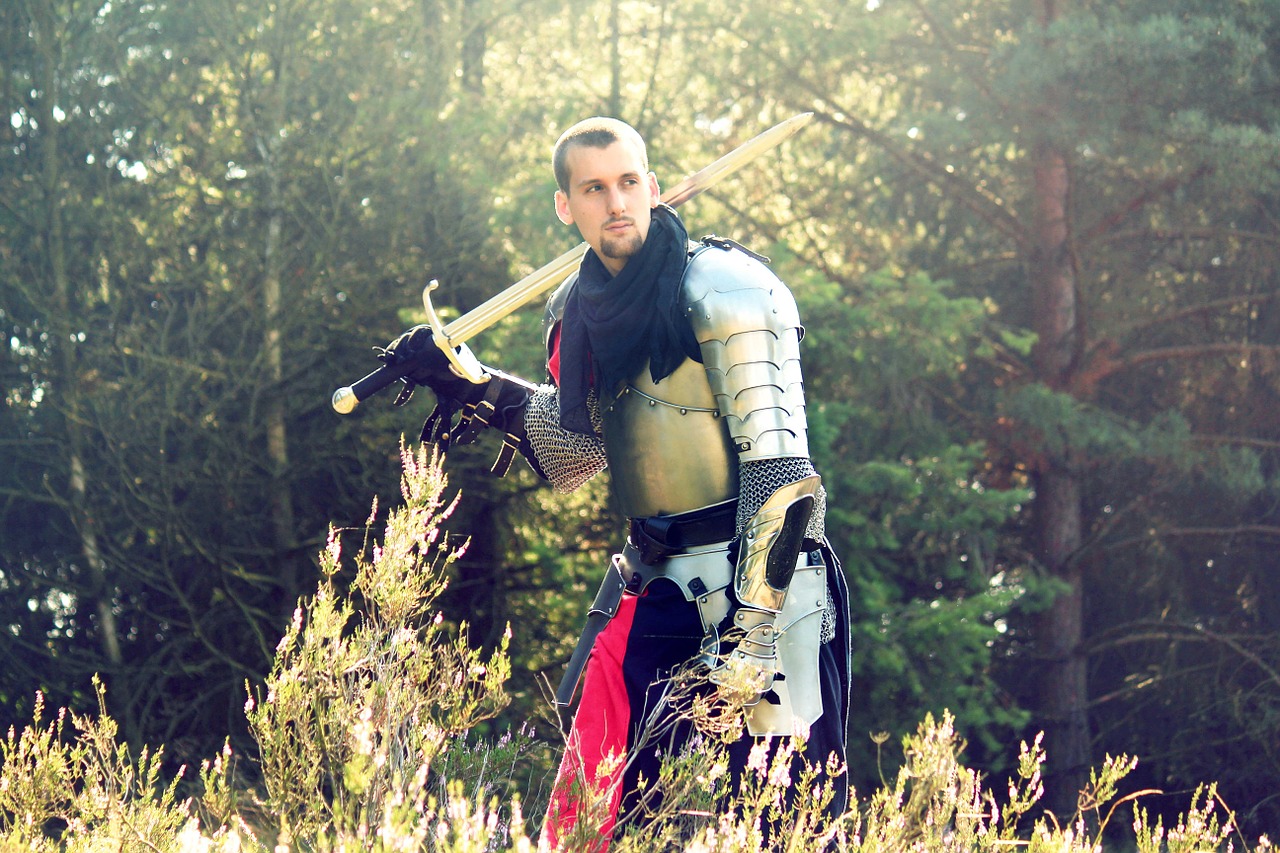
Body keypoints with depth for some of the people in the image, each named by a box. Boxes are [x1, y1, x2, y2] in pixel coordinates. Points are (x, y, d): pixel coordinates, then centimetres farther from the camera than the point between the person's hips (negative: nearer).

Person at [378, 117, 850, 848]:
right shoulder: (581, 307, 11)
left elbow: (781, 477, -18)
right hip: (653, 583, 7)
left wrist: (752, 633, -24)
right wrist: (470, 387, 11)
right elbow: (575, 453, 24)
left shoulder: (723, 291, -13)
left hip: (751, 577, -7)